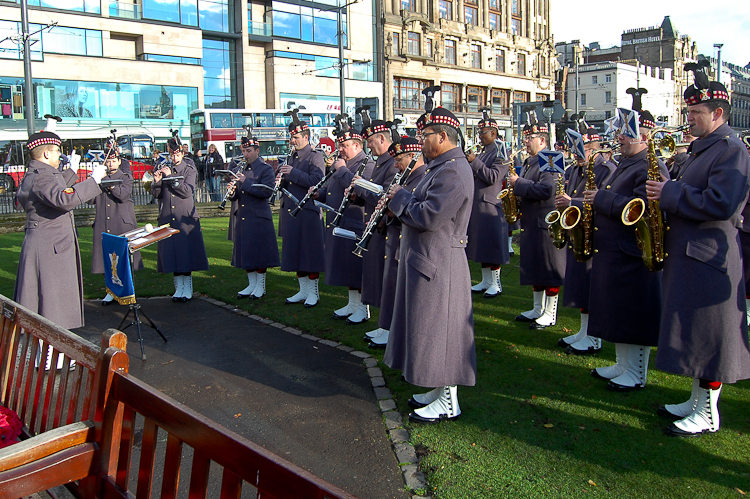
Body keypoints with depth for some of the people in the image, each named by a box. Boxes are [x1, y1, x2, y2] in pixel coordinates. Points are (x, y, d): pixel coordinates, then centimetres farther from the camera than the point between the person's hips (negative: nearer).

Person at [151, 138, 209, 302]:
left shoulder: (189, 170, 1)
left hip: (185, 217, -3)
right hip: (167, 218, 3)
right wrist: (157, 181, -12)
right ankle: (178, 287, 14)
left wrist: (170, 177, -17)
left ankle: (188, 288, 6)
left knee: (186, 251, -4)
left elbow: (187, 191, -13)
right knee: (172, 252, 4)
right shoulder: (164, 169, 10)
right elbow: (156, 195, 6)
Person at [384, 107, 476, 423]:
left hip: (438, 264, -11)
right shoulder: (442, 166, 16)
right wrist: (403, 201, 5)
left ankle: (448, 403, 10)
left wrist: (401, 197, -11)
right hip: (426, 259, 11)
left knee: (438, 329, -3)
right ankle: (438, 389, 31)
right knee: (430, 328, 18)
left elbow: (428, 217, -26)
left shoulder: (452, 171, -19)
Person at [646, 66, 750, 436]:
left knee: (709, 337, -1)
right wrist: (669, 194, 4)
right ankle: (697, 401, 28)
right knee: (694, 335, 16)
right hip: (689, 254, 10)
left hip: (708, 260, -10)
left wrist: (671, 194, -19)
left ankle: (708, 415, 11)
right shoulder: (702, 148, 17)